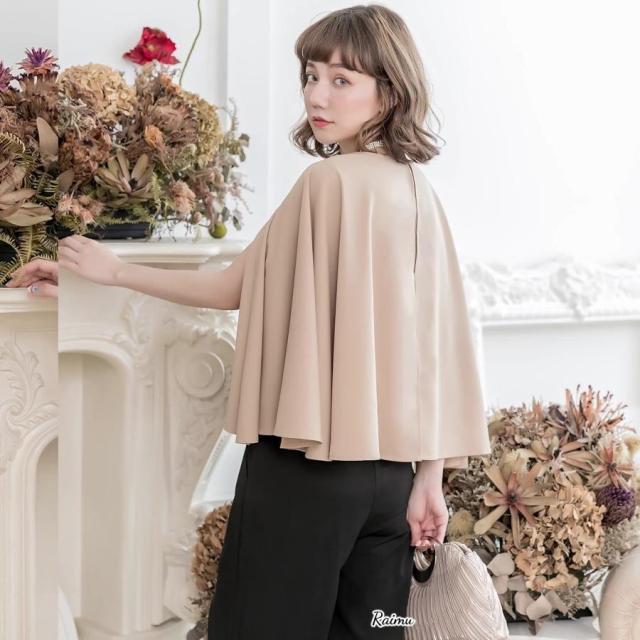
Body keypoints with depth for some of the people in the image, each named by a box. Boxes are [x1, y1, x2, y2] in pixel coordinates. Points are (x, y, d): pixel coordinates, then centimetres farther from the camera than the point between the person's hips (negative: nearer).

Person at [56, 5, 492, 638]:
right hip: (390, 465, 7)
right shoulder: (420, 193, 6)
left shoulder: (329, 180, -13)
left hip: (306, 462, -7)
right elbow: (440, 343, 5)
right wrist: (429, 478, 8)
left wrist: (117, 271, 8)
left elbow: (233, 288, -4)